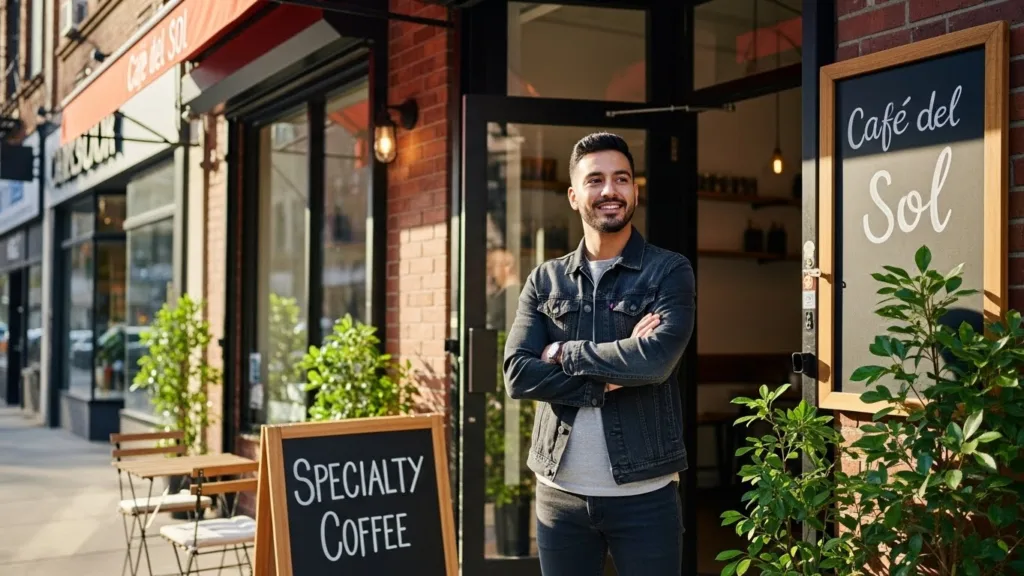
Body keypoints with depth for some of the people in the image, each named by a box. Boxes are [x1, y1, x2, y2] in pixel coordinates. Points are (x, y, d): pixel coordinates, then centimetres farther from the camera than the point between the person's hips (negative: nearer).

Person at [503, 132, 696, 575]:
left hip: (644, 493, -3)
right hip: (559, 492, 3)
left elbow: (656, 359, -19)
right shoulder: (545, 281, 7)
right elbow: (518, 374, -5)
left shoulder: (669, 272, -2)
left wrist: (564, 352, -9)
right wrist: (606, 381, -14)